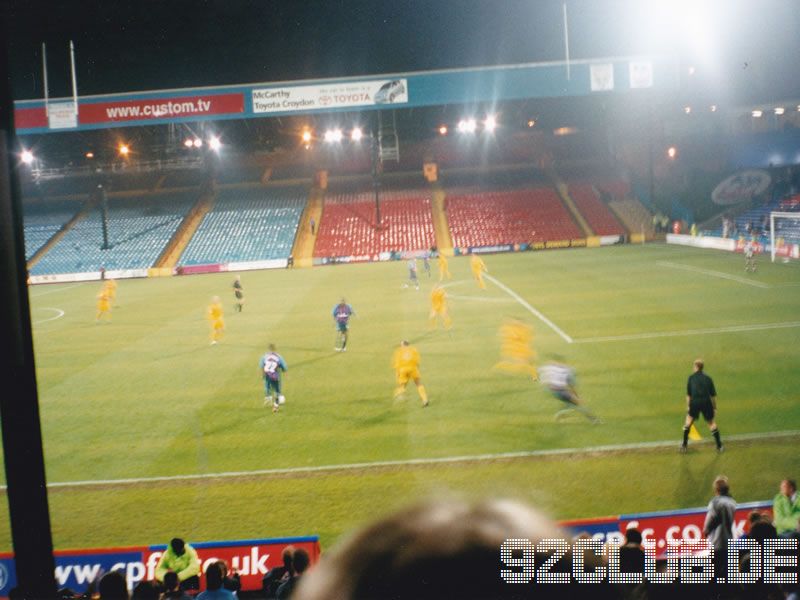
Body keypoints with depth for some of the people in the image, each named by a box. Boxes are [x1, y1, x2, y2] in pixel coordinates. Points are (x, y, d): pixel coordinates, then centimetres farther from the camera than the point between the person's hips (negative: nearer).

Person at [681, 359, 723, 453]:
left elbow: (688, 394, 6)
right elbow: (713, 395, 9)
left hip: (695, 402, -1)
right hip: (706, 402, 1)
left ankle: (684, 445, 18)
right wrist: (715, 407, 15)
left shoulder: (691, 377, 8)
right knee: (711, 422, 14)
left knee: (689, 419, 18)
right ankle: (719, 446, 16)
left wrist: (688, 406, 11)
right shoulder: (708, 378, 11)